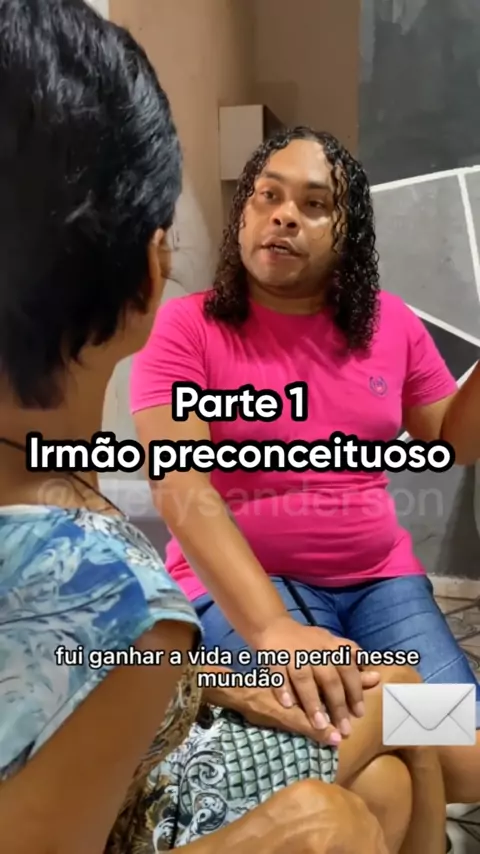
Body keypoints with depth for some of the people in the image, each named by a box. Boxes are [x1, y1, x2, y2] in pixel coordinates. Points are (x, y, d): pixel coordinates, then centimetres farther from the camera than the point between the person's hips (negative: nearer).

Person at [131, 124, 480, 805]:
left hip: (378, 576, 4)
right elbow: (181, 489, -21)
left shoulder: (389, 323, 6)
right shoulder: (186, 328, -8)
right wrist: (274, 628, -36)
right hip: (243, 584, -4)